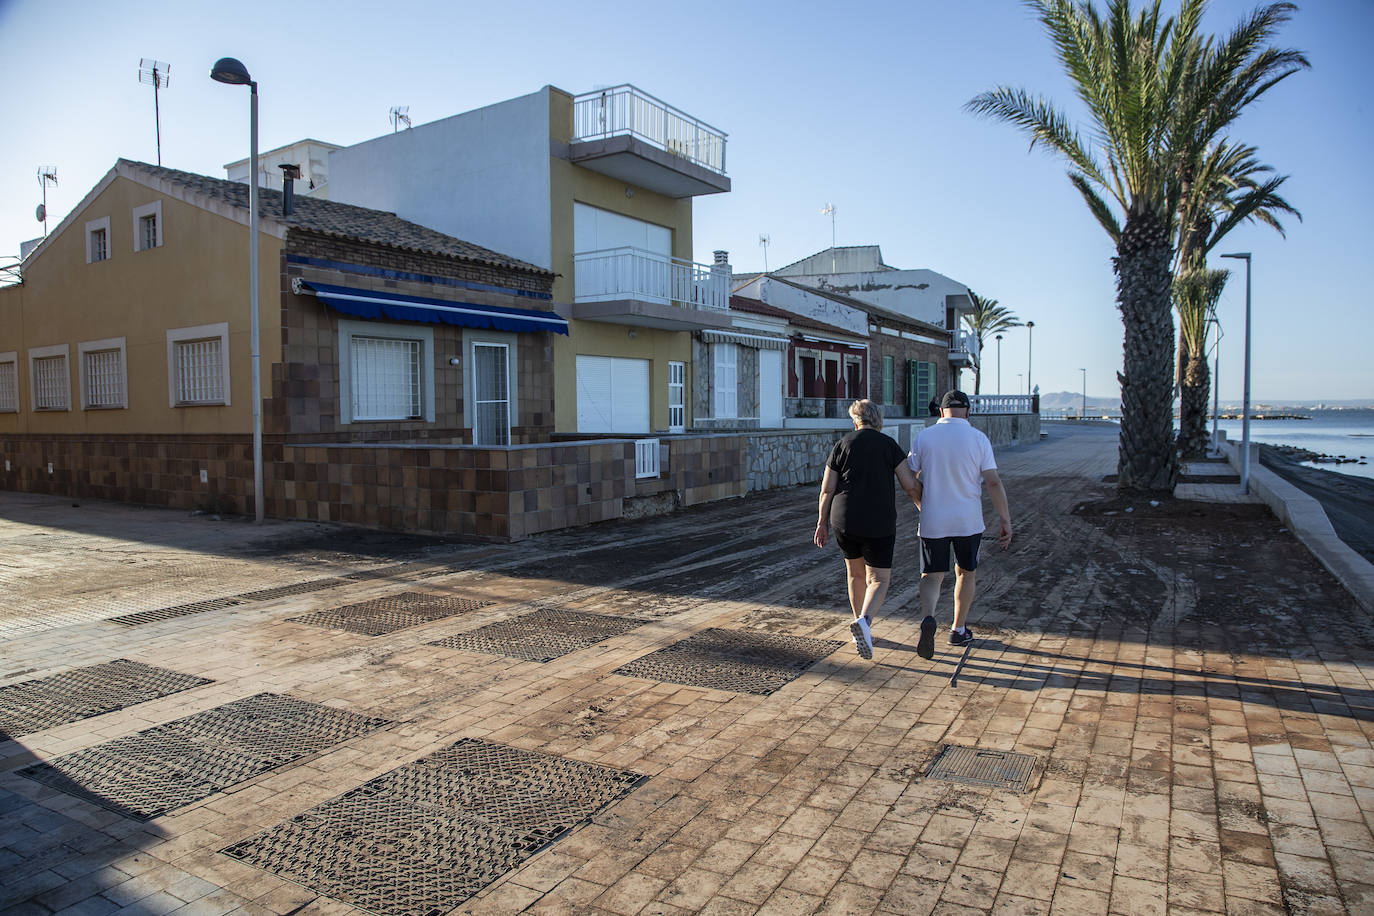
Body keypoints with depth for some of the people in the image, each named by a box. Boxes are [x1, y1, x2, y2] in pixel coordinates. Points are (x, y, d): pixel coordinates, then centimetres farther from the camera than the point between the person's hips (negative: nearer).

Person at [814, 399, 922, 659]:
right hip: (879, 524, -2)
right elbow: (911, 485, -5)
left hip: (844, 521, 2)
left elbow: (827, 489, 1)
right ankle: (864, 620, -21)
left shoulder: (842, 445, 3)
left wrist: (822, 522, 10)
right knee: (879, 579, 5)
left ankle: (862, 626, 29)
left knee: (856, 574, 21)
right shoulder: (889, 445, -1)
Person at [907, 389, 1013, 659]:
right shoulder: (978, 439, -5)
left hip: (932, 522, 0)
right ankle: (958, 630, 27)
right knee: (965, 573, 19)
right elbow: (994, 482, -9)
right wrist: (1006, 521, -4)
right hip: (968, 521, 0)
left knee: (932, 575, 7)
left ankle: (928, 617, -21)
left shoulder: (923, 438, -1)